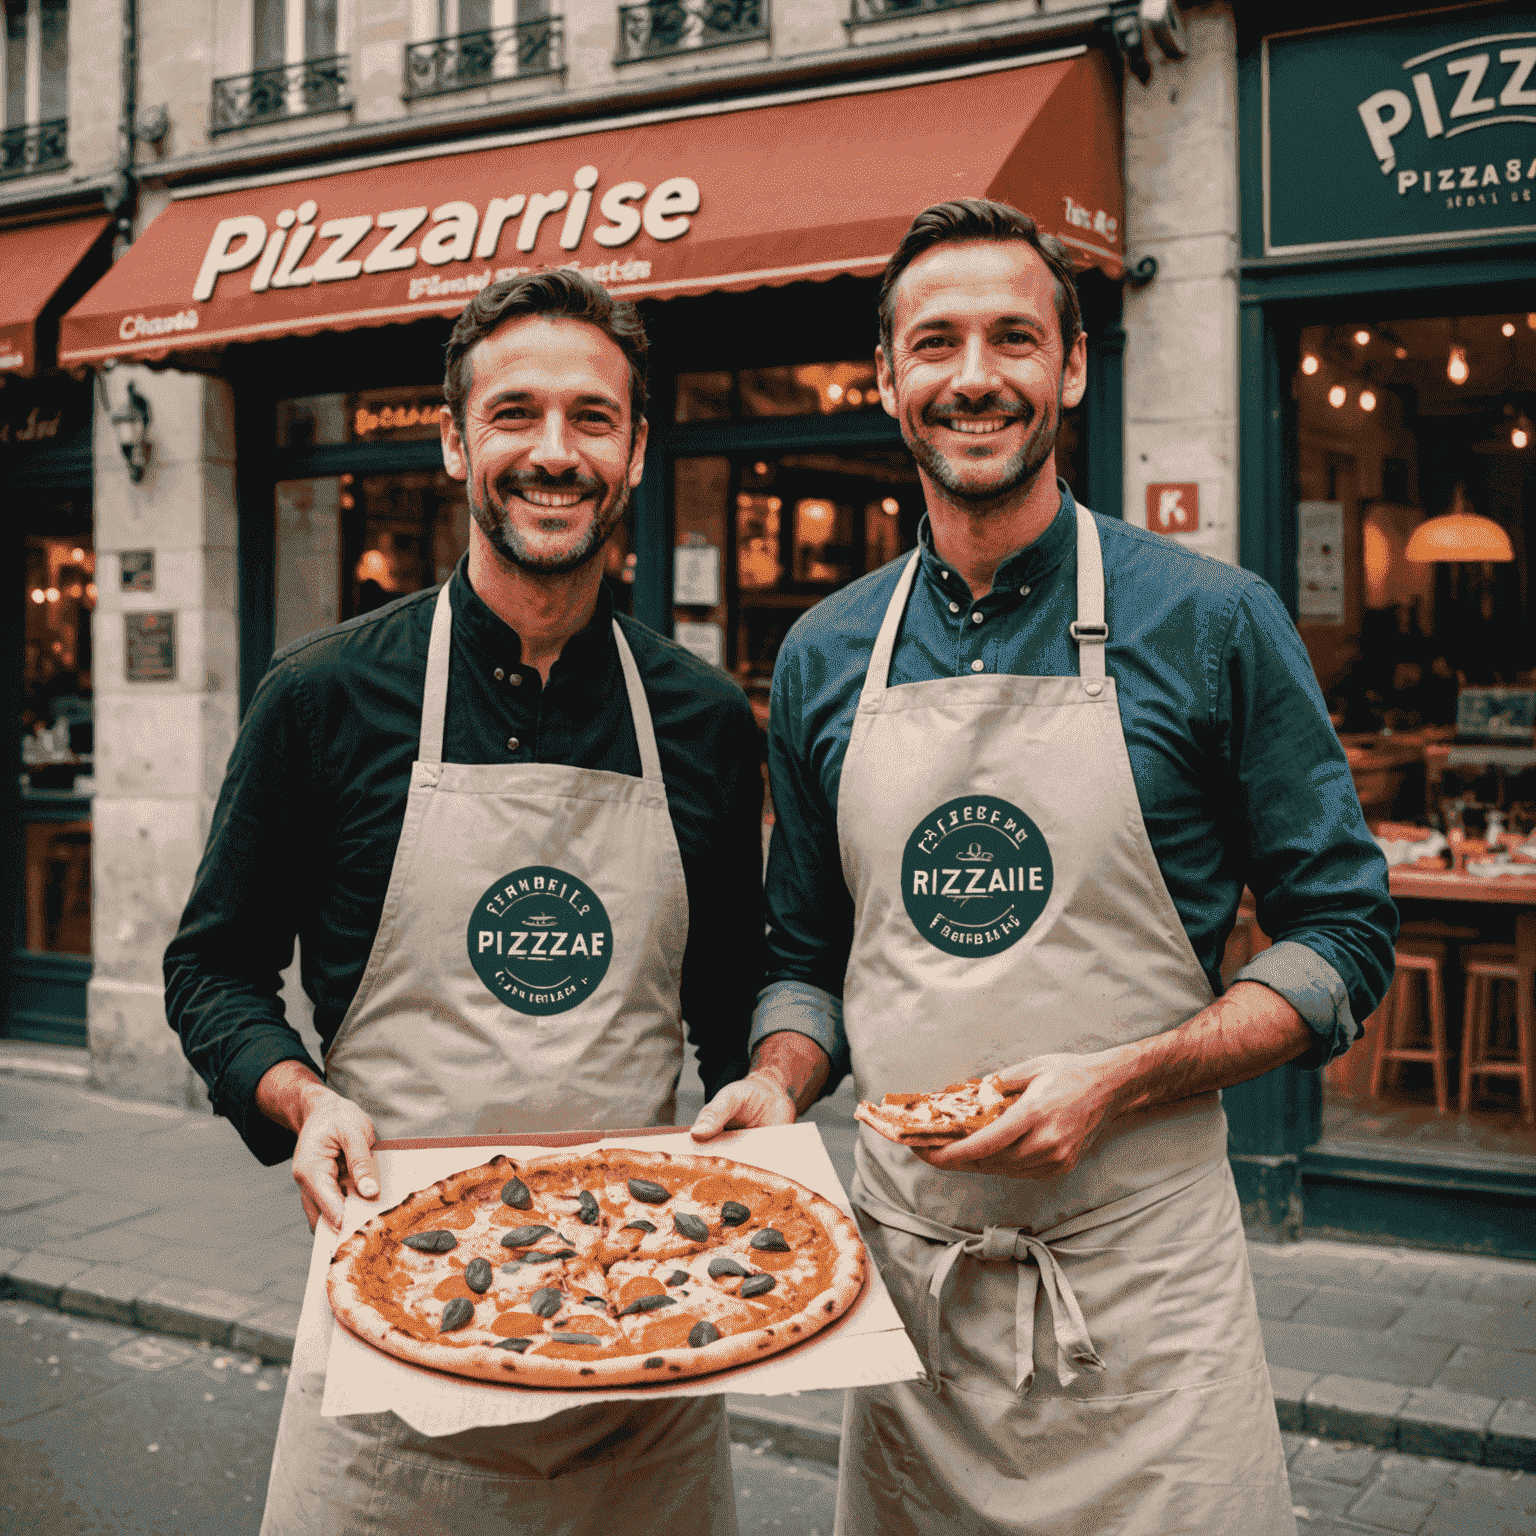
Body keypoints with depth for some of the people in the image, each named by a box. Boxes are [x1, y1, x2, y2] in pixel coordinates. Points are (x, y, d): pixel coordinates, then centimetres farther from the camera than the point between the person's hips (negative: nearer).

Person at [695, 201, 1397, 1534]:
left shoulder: (1212, 623, -6)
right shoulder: (826, 657, 5)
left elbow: (1344, 934, -4)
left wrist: (1118, 1082, -16)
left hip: (1138, 1269, -3)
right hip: (902, 1259, 3)